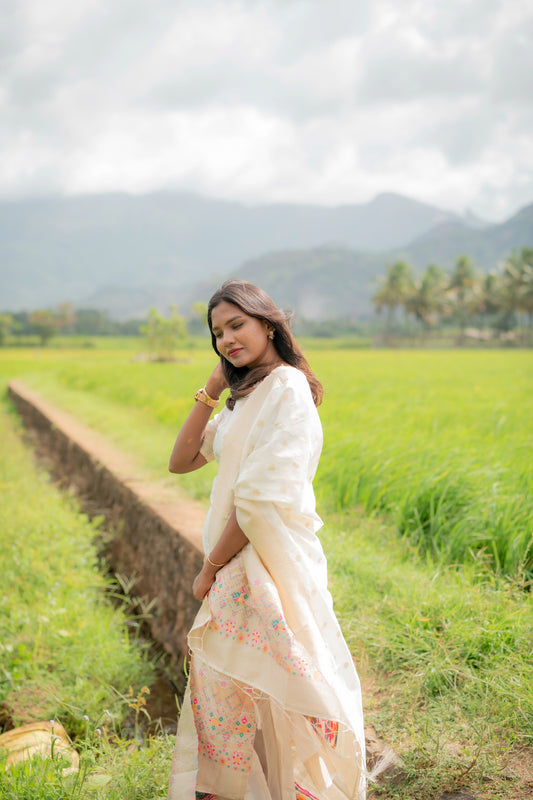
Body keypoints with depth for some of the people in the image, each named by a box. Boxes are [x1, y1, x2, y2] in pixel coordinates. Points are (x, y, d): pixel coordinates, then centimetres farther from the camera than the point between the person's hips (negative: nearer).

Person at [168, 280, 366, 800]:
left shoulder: (286, 388, -15)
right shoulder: (246, 397, 14)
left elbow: (261, 500, -20)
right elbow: (180, 461, 11)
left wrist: (210, 567, -10)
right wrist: (210, 391, 3)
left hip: (267, 569, -9)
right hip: (236, 565, 9)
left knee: (264, 698, 2)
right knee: (223, 698, 18)